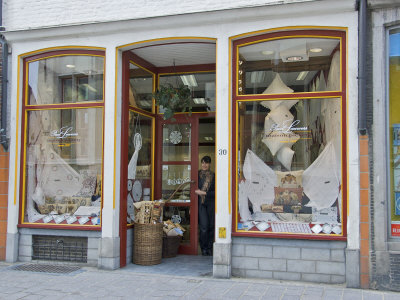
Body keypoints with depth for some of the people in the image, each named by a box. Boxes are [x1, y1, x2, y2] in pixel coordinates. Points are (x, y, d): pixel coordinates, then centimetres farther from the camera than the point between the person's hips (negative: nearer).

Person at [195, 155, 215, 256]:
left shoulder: (213, 176, 4)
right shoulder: (197, 174, 5)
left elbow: (215, 192, -1)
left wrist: (203, 193, -11)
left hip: (211, 203, 1)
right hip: (200, 203, -1)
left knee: (211, 226, 2)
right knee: (204, 226, -10)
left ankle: (209, 248, 15)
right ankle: (204, 248, 5)